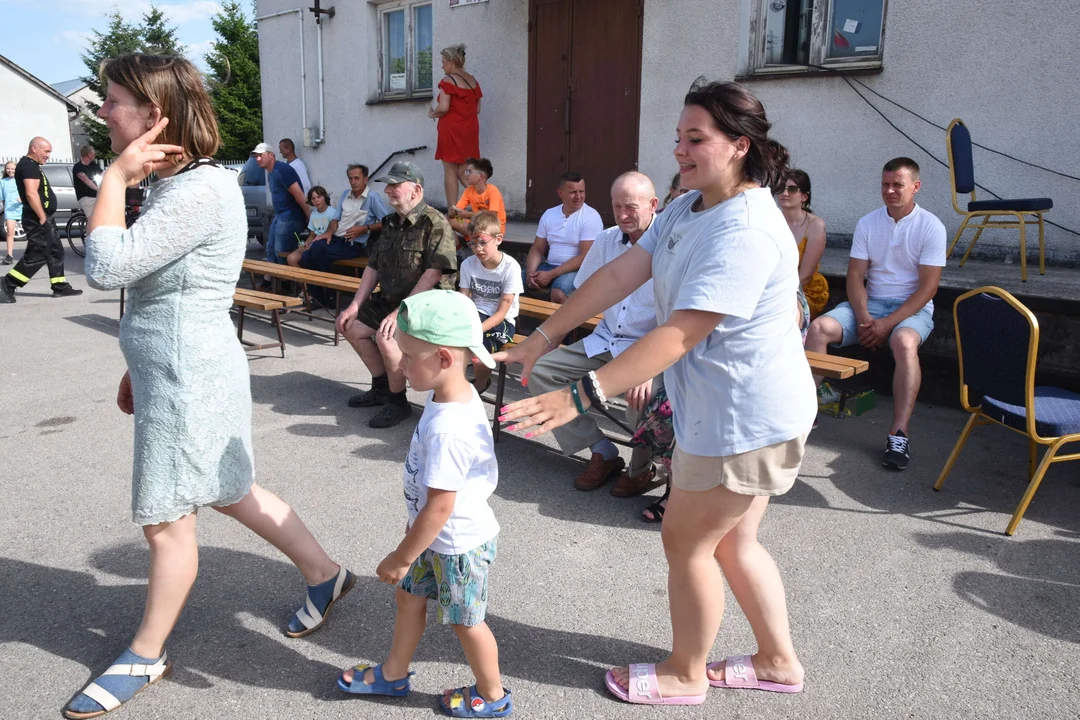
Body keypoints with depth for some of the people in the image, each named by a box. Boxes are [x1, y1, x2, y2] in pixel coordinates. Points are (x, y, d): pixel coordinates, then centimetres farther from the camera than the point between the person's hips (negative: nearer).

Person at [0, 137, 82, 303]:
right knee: (37, 254, -10)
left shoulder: (31, 165, 19)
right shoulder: (29, 165, -14)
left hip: (43, 217, 11)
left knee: (55, 252, 11)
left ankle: (60, 287, 14)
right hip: (37, 219, -11)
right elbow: (31, 193, -24)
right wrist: (42, 217, -23)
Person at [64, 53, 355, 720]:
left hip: (188, 377, -10)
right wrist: (142, 365, 22)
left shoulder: (201, 190, -22)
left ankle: (147, 656, 28)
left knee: (166, 519, 7)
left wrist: (115, 179, -15)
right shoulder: (176, 183, 10)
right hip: (176, 370, 10)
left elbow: (107, 268, -26)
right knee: (231, 493, 20)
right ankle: (325, 575, 36)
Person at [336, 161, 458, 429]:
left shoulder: (435, 223, -18)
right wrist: (355, 305, 3)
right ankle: (382, 388, 23)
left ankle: (397, 402, -10)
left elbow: (433, 273, -26)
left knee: (386, 336, -30)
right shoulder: (390, 223, 10)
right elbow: (373, 266, 12)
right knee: (352, 327, 8)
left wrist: (401, 311, -28)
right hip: (390, 299, 10)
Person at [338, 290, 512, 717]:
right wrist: (417, 521, 19)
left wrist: (401, 558, -18)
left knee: (465, 621, 13)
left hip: (459, 544, -9)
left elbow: (439, 508, -30)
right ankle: (393, 675, 47)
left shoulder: (448, 429, -36)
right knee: (408, 596, 24)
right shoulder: (457, 394, -7)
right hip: (441, 536, 9)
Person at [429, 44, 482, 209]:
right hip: (470, 130, 6)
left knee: (450, 171, 2)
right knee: (463, 172, 12)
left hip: (451, 129, -6)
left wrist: (432, 114, 2)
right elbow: (477, 109, 12)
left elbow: (443, 108, -17)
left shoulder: (448, 81, -10)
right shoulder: (472, 81, 10)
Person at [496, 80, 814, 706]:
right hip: (737, 411, 9)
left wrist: (579, 398, -37)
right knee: (731, 542, 20)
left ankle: (685, 674, 30)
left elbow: (679, 336, -33)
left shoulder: (745, 233, -26)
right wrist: (544, 337, -4)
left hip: (747, 416, -9)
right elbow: (621, 274, 1)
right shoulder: (689, 208, 5)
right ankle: (778, 661, 40)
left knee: (686, 539, 7)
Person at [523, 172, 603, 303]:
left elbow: (585, 257, -16)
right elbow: (537, 250, 10)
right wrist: (530, 272, -12)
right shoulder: (549, 214, 8)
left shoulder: (591, 217, -9)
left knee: (558, 294, -35)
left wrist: (550, 275, -21)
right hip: (549, 266, 5)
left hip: (578, 269, -5)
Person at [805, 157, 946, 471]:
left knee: (904, 342, -38)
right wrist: (863, 317, -16)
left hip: (912, 307, -4)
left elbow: (928, 286, -10)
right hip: (870, 302, 4)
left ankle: (899, 436, -38)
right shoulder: (867, 223, 6)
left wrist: (888, 323, -20)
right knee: (819, 328, -23)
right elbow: (855, 276, 1)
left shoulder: (931, 227, -5)